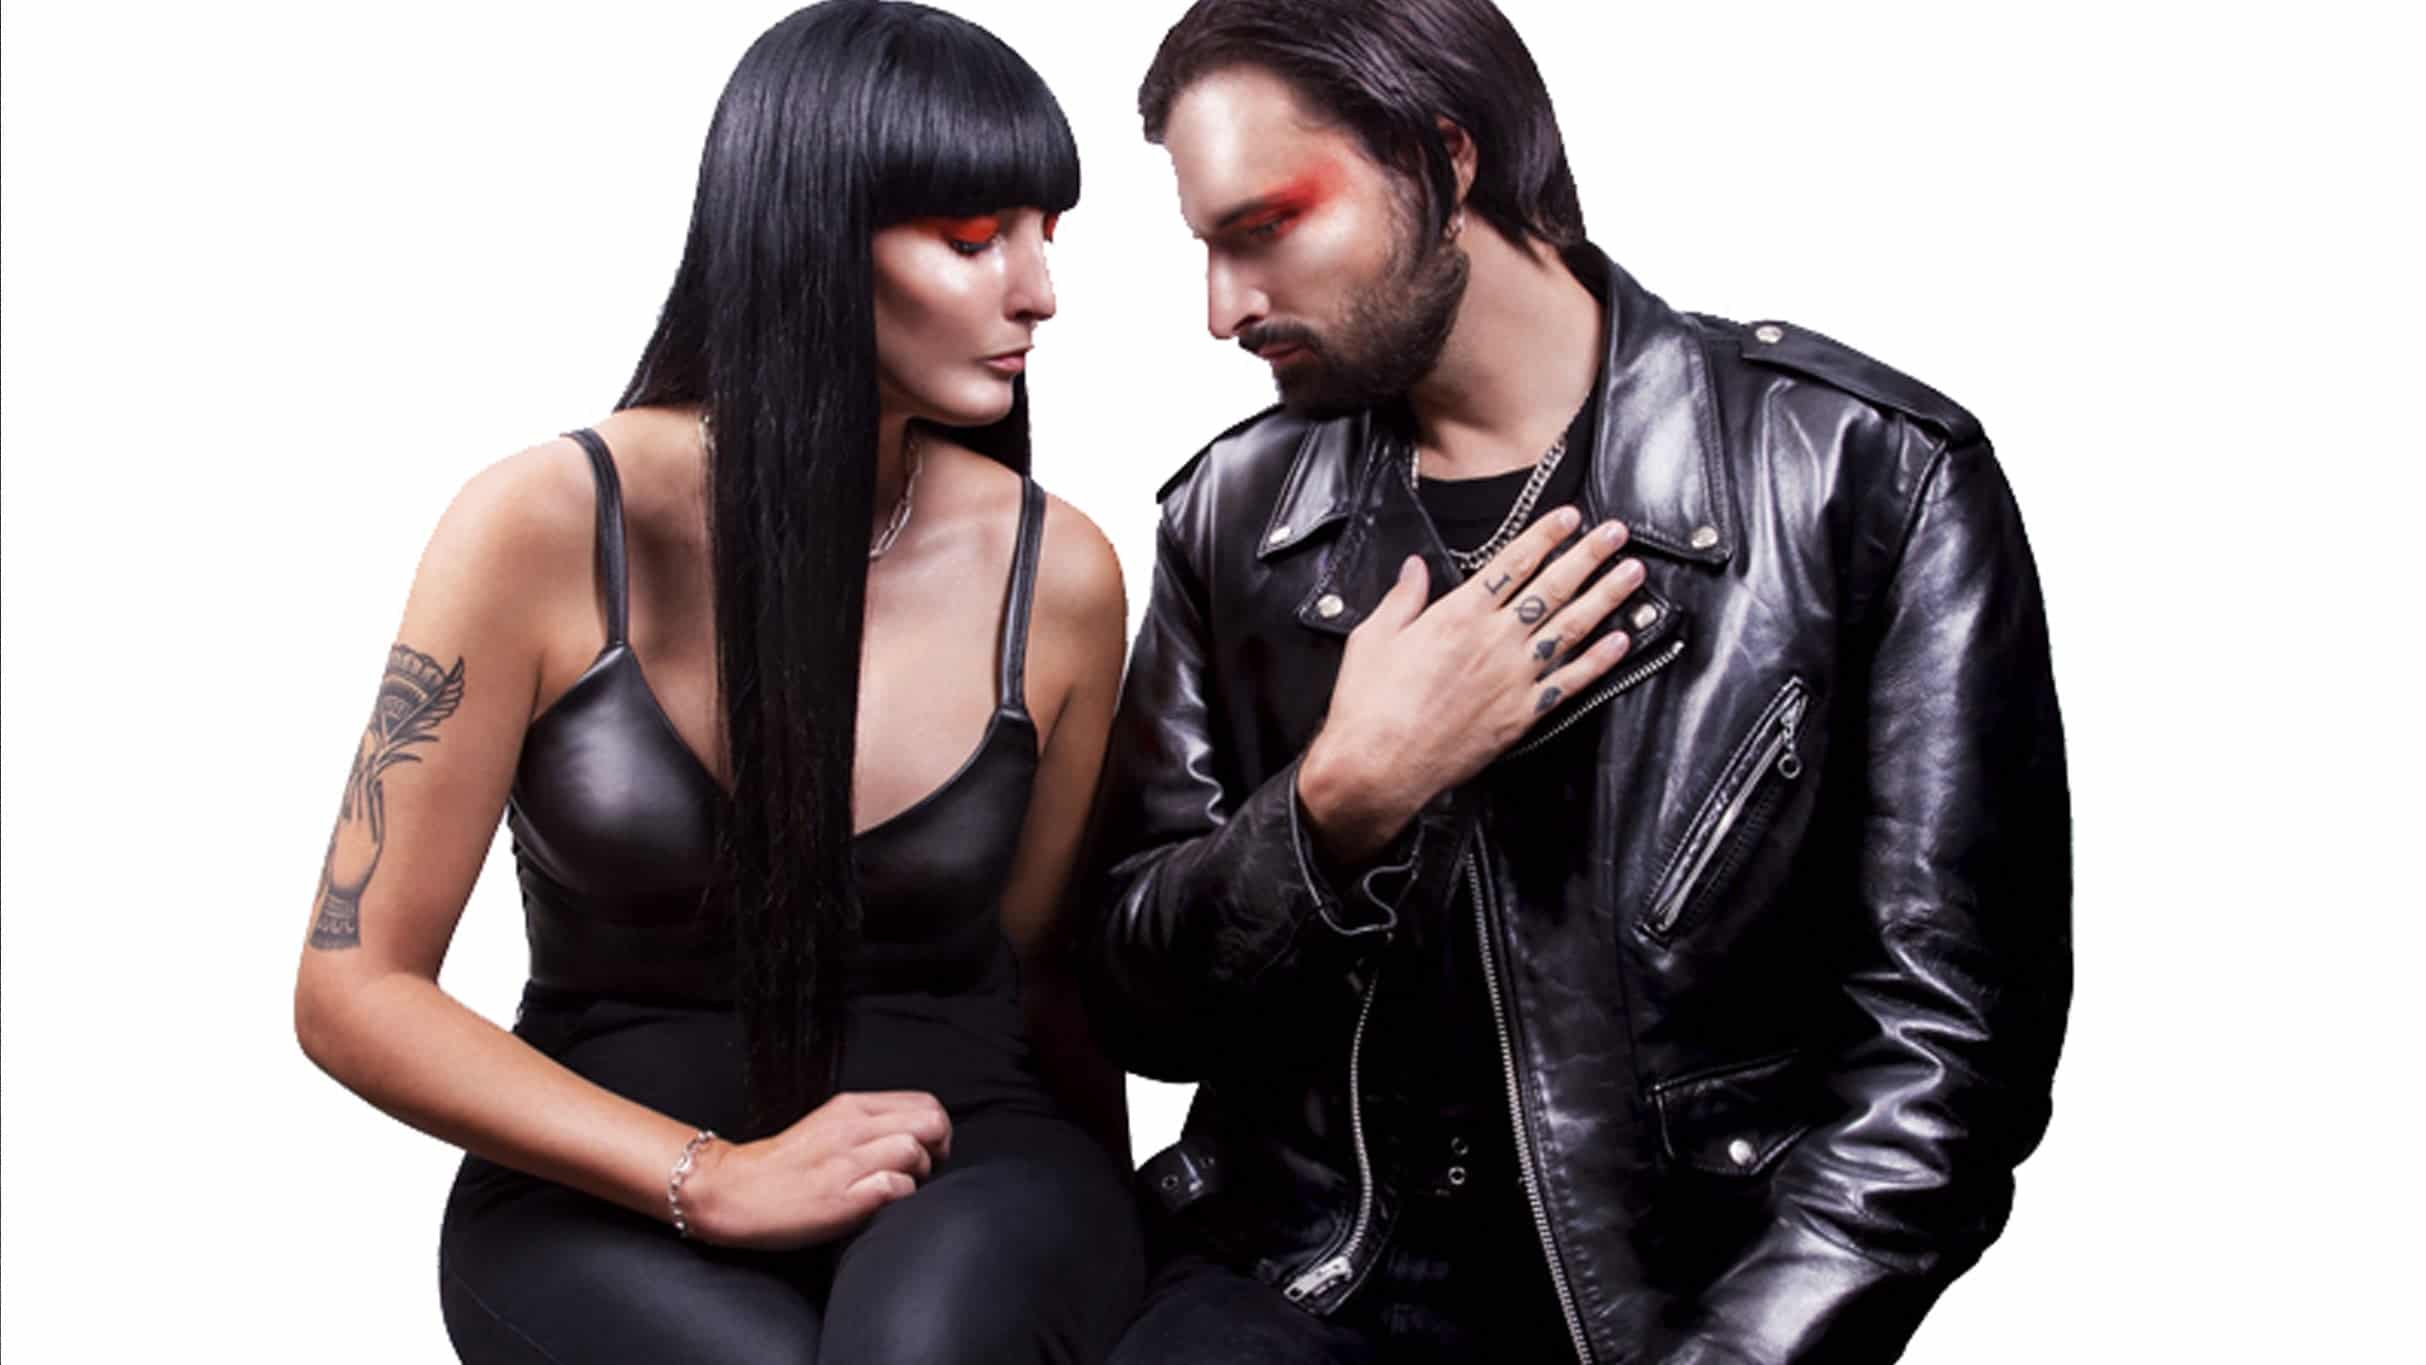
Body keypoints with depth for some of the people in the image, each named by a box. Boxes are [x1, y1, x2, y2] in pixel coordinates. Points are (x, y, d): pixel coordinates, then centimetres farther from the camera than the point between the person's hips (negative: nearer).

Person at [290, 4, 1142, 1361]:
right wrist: (712, 1180, -17)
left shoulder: (1059, 575, -4)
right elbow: (357, 989, -7)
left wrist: (1097, 1241, 0)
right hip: (605, 1192, -1)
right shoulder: (546, 526, -10)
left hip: (964, 1163, 1)